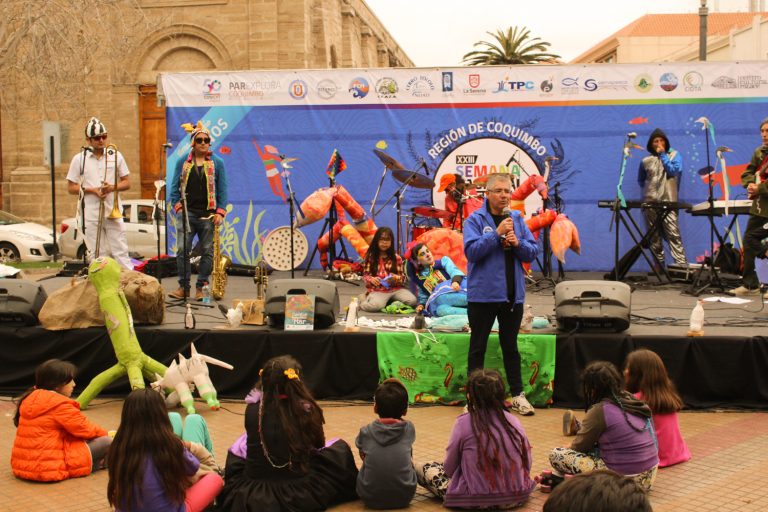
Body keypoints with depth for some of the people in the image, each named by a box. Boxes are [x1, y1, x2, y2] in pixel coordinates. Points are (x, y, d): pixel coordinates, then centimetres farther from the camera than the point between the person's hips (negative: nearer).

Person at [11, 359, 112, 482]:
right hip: (50, 468, -9)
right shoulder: (60, 405, -15)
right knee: (106, 442, -5)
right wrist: (104, 433, 13)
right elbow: (85, 428, -8)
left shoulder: (30, 398, 12)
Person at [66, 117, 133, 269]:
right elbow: (71, 188, 4)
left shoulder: (116, 155, 7)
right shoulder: (79, 159, 3)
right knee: (97, 256, 2)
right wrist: (92, 190, -11)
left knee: (121, 253, -1)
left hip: (113, 212, 1)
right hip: (91, 214, -1)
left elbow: (127, 183, 10)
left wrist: (112, 187, -10)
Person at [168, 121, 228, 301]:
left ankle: (201, 287, 10)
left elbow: (222, 189, 4)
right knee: (182, 250, -6)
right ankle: (183, 286, 2)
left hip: (208, 215, -1)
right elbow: (175, 187, 11)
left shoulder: (217, 163, 7)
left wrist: (220, 212, -6)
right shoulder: (183, 162, 10)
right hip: (187, 213, 1)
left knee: (207, 252, 1)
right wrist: (177, 206, -4)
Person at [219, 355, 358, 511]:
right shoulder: (306, 410, -16)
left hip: (251, 494, 2)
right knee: (340, 448, 20)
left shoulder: (253, 409, -12)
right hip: (297, 495, -1)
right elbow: (318, 445, 6)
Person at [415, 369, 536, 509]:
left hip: (477, 501, -5)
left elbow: (449, 468, -5)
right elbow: (527, 463, 4)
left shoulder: (464, 422, -13)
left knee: (421, 468, 12)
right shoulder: (514, 421, -3)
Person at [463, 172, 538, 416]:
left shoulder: (518, 219, 8)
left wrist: (517, 243, -12)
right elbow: (472, 250, -16)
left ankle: (517, 395, 22)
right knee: (478, 347, 6)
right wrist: (497, 233, -21)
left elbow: (533, 252, 7)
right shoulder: (475, 219, -4)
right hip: (483, 294, -4)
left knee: (510, 345, 14)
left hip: (513, 295, 4)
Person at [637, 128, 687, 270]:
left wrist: (663, 155, -5)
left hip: (668, 202, -3)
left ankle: (682, 266, -18)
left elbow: (673, 171, -9)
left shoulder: (674, 155, 8)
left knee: (673, 234, -14)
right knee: (654, 237, 4)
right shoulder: (646, 161, 13)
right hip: (650, 203, 3)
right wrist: (649, 189, 11)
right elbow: (641, 180, 25)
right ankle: (659, 265, 12)